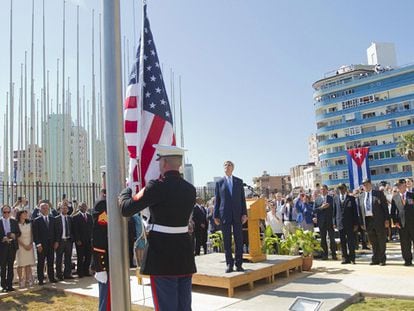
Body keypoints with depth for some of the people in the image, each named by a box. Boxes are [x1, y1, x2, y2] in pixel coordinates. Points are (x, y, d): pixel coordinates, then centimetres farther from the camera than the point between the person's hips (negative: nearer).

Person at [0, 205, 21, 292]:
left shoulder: (14, 222, 8)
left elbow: (19, 233, 8)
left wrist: (14, 235, -12)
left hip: (12, 246, 3)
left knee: (10, 266, 7)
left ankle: (10, 285, 13)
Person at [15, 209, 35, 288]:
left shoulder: (29, 224, 10)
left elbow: (32, 235, 10)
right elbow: (17, 237, -6)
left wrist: (31, 244, -4)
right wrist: (24, 245, -12)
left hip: (29, 246, 4)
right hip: (20, 246, -4)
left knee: (28, 264, 3)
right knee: (21, 264, -1)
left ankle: (28, 280, 7)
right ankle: (21, 281, 4)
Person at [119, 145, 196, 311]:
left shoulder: (157, 186, -17)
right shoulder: (190, 189, 3)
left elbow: (126, 208, -11)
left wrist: (126, 189, 10)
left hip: (162, 255, -6)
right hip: (185, 254, 6)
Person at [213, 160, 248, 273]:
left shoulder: (239, 182, 10)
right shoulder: (219, 183, 7)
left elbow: (242, 199, 8)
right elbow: (217, 200, 6)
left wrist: (244, 213, 0)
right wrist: (216, 215, 2)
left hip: (237, 215, 1)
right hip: (224, 215, -1)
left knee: (239, 239, 2)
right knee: (226, 240, 2)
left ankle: (239, 264, 10)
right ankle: (229, 264, 10)